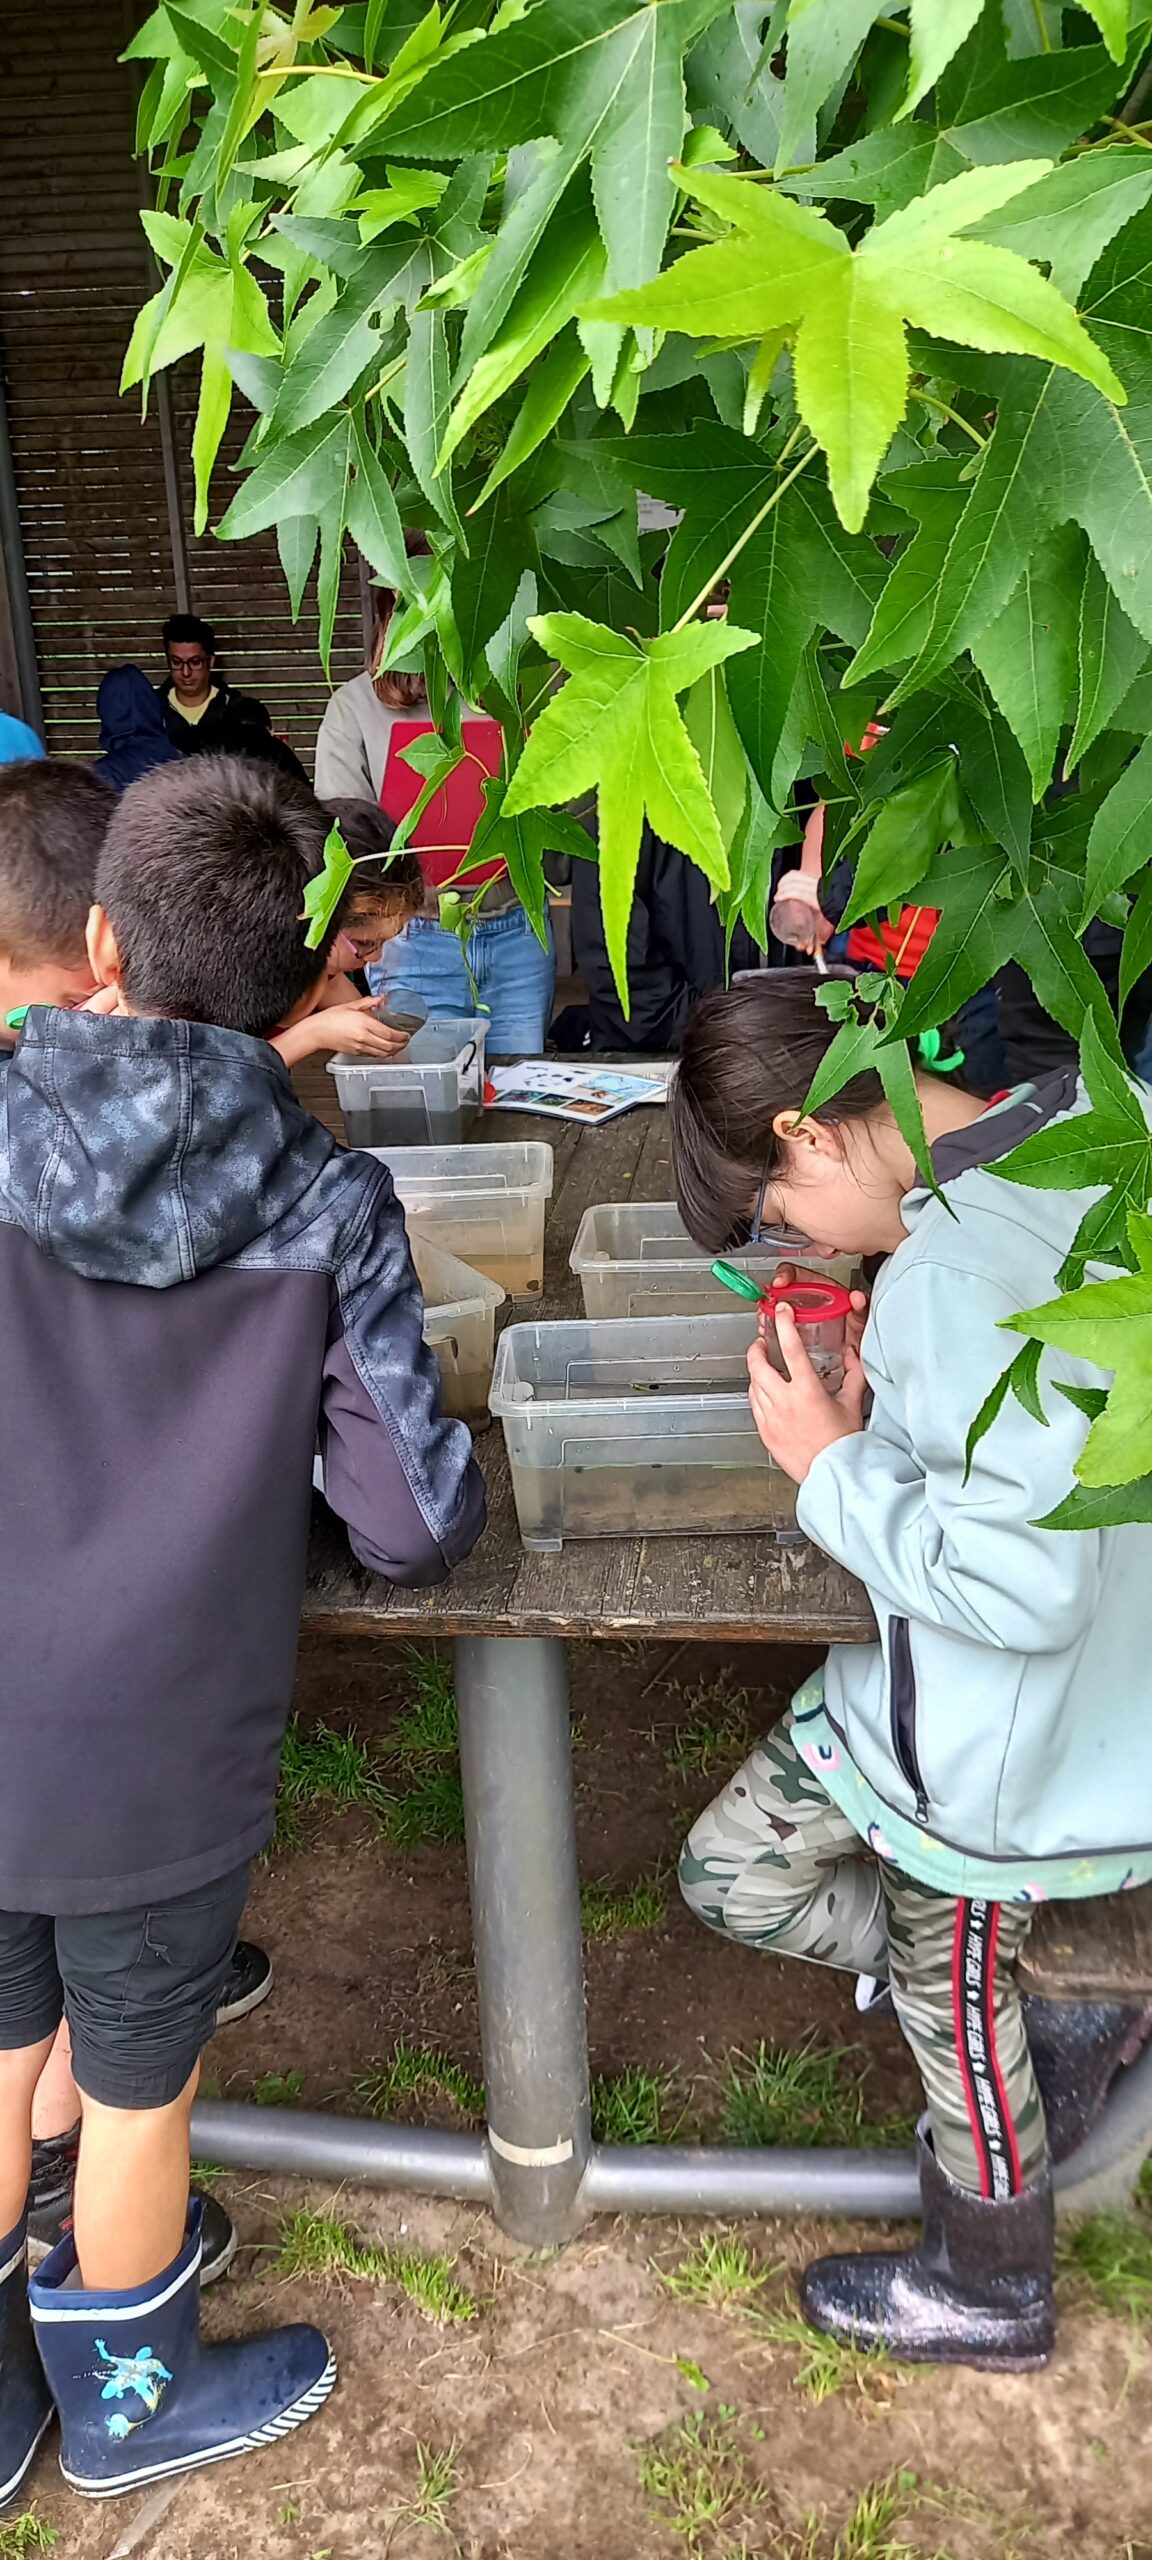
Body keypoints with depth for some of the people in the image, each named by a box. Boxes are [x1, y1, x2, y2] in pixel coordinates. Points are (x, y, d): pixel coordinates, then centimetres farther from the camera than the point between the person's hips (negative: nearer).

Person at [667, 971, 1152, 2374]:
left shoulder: (957, 1277, -33)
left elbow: (1023, 1581, -33)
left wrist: (831, 1466, -21)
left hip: (996, 1745, -8)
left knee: (954, 2006, 18)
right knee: (733, 1871, 17)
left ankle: (987, 2293, 47)